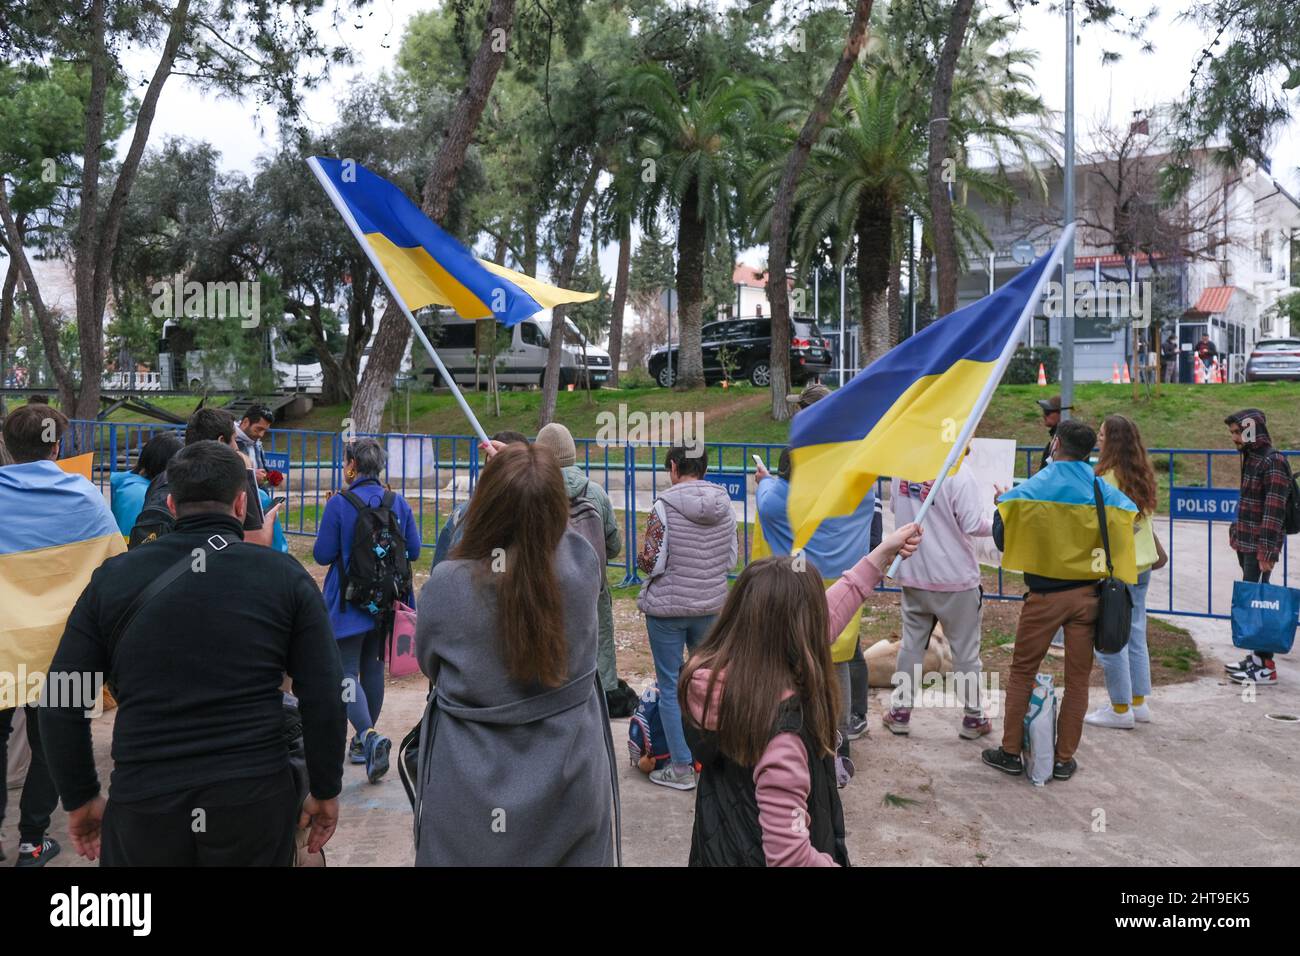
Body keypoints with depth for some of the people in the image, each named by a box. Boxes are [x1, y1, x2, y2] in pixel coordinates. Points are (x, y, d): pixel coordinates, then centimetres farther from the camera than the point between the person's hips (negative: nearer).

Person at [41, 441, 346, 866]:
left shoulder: (113, 578, 1)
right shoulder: (286, 576, -3)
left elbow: (61, 704, 3)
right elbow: (324, 699, -5)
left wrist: (80, 798, 15)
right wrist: (325, 791, 6)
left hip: (142, 803, 1)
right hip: (256, 800, -1)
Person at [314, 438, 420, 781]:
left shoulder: (339, 504, -14)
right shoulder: (398, 503, -1)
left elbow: (323, 554, -11)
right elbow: (413, 550, 4)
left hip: (349, 603, -5)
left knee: (347, 672, 0)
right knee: (373, 668, 17)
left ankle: (369, 735, -21)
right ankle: (364, 742, 29)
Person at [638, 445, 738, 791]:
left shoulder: (664, 506, -15)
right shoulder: (724, 505, -1)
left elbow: (651, 563, -16)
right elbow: (731, 560, 5)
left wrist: (642, 558, 6)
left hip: (668, 607, -5)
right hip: (711, 605, 5)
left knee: (670, 687, 7)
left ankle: (681, 769, 11)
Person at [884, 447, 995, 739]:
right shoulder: (958, 474, -19)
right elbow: (974, 525, -16)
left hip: (913, 575, 5)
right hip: (955, 578, -4)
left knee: (911, 644, 15)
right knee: (965, 650, 10)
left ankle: (900, 712, 21)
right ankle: (972, 717, 21)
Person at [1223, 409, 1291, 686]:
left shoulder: (1273, 462, -15)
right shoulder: (1251, 458, 14)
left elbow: (1274, 510, -21)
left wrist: (1267, 551, -23)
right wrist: (1237, 533, 19)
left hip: (1260, 547, -9)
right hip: (1246, 543, 9)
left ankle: (1266, 667, -1)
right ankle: (1257, 655, 23)